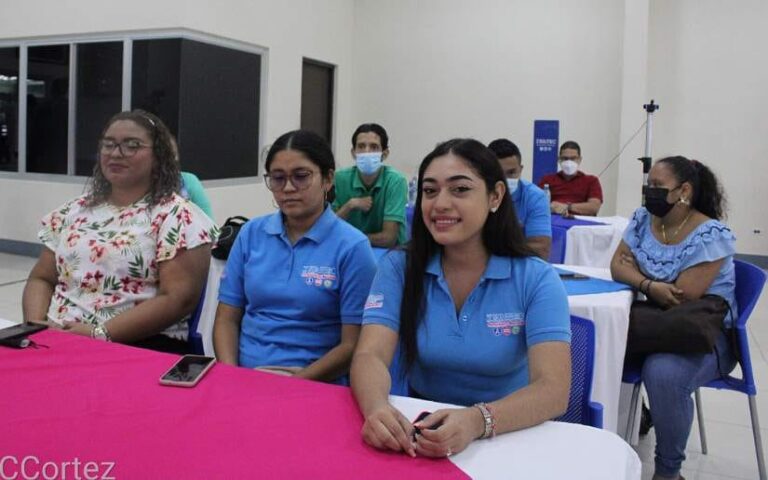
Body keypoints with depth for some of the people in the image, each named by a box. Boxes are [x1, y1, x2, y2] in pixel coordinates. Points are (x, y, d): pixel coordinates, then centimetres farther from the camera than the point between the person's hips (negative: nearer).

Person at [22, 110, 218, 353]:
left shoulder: (178, 217, -4)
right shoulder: (73, 212, 15)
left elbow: (178, 300, -12)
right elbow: (41, 279, 19)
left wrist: (100, 334, -16)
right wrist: (36, 326, -1)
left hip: (140, 347, -6)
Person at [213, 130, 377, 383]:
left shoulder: (353, 247, -4)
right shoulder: (251, 233, 8)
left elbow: (352, 345, -6)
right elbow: (227, 318, 9)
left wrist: (294, 383, -15)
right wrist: (231, 375, -7)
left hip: (314, 386, -3)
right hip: (243, 376, 3)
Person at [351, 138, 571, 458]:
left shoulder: (537, 279, -8)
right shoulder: (398, 267, -3)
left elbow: (553, 389, -19)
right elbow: (370, 355, -14)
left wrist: (477, 421, -38)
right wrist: (377, 408, -37)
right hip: (421, 429, 2)